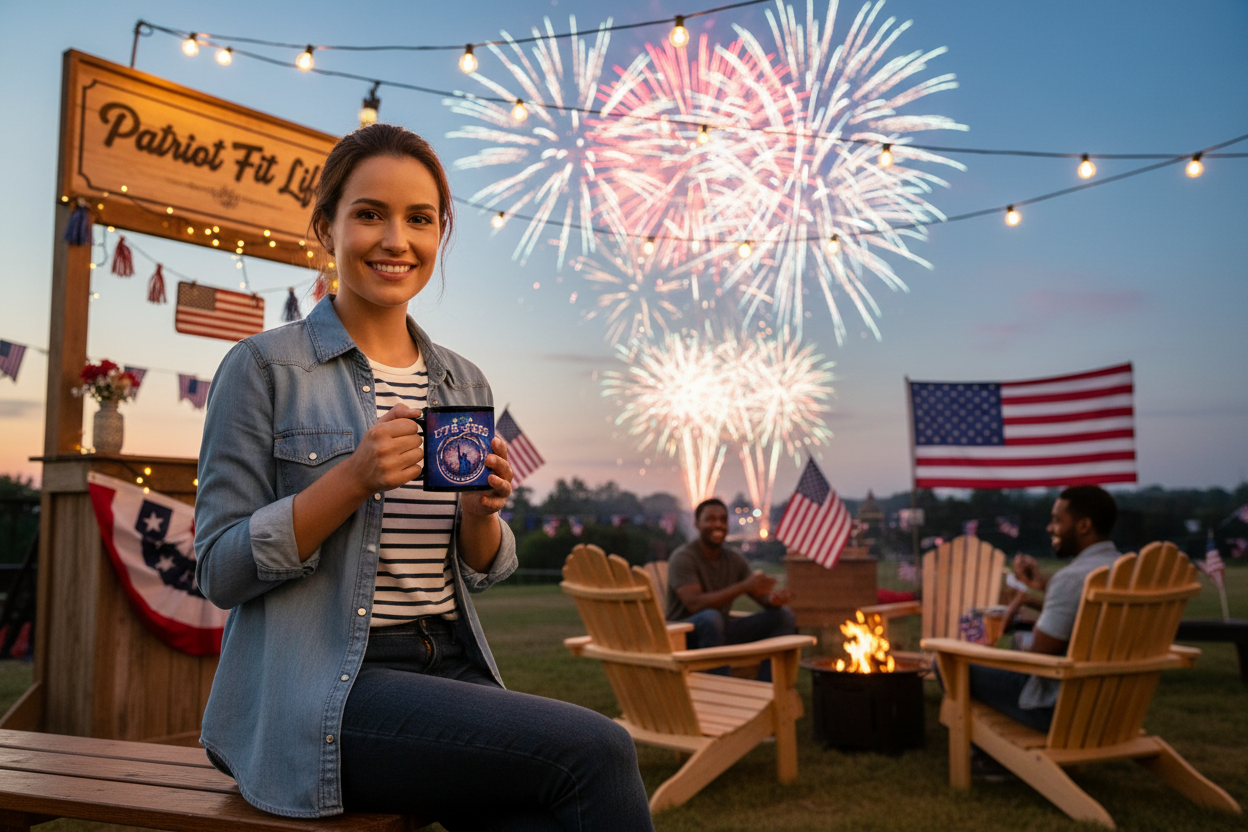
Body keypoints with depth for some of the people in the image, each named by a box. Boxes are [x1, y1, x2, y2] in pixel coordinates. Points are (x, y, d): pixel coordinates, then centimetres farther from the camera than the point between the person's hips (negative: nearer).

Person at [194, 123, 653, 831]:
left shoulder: (465, 383, 12)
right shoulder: (265, 367, -4)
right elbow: (220, 571, -7)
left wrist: (481, 512, -8)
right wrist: (353, 480, -20)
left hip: (449, 667, 5)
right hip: (321, 692, -5)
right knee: (598, 753, -21)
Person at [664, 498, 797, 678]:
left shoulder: (735, 558, 8)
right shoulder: (683, 558, -13)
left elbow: (762, 596, 5)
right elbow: (694, 604, -28)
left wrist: (773, 598, -22)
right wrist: (744, 586, -35)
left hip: (721, 631, 7)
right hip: (685, 635, -7)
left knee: (784, 615, -7)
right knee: (711, 617, -40)